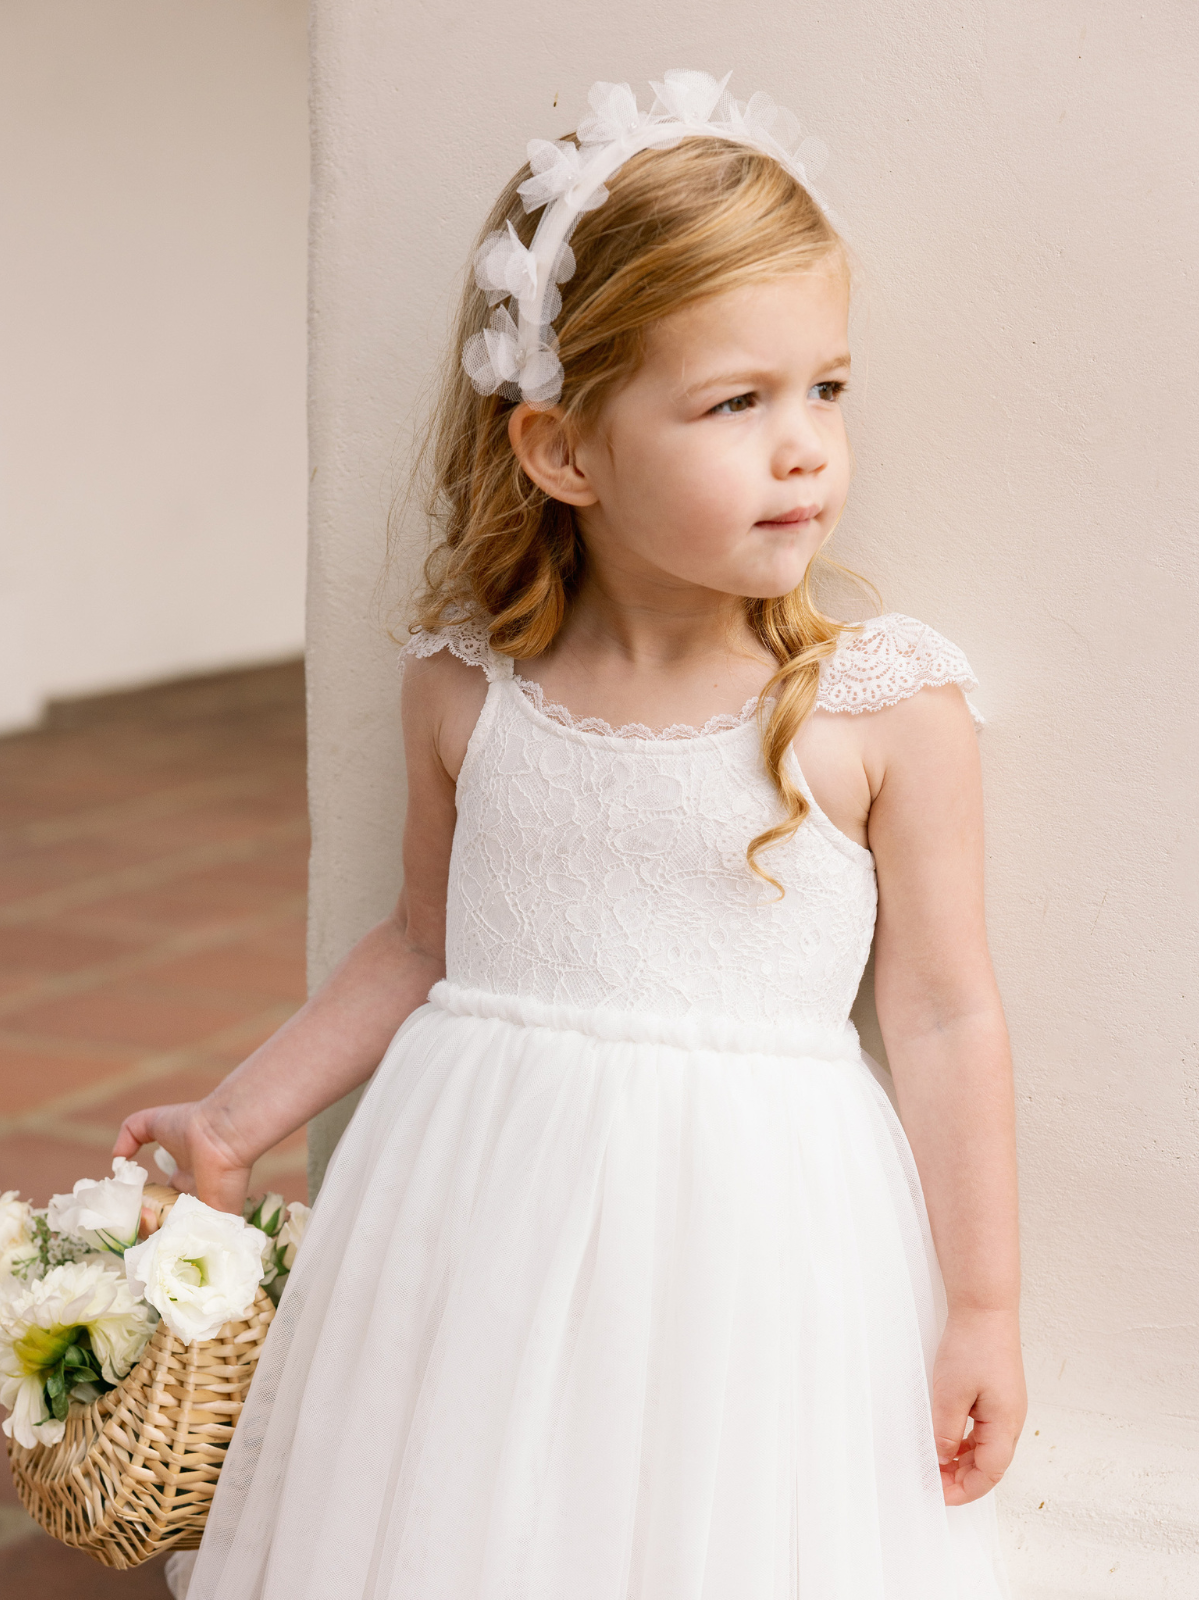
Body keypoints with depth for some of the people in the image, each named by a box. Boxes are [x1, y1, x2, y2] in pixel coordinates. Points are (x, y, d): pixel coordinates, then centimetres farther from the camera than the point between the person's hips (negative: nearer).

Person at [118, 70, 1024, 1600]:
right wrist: (236, 1117, 16)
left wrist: (980, 1311, -2)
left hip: (752, 1229, -2)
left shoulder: (887, 704, -10)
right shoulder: (463, 692, -2)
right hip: (486, 1213, 3)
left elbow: (943, 1017, -5)